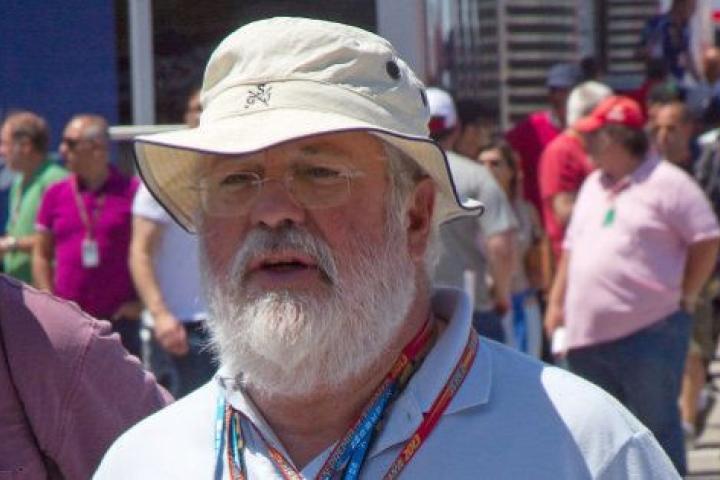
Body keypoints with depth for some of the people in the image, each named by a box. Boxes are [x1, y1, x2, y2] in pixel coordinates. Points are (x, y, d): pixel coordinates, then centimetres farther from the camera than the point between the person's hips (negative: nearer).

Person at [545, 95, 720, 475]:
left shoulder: (667, 183, -8)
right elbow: (572, 246, 21)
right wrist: (557, 303, 16)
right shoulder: (593, 185, 16)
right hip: (590, 333, 8)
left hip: (649, 332, -8)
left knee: (658, 428, -2)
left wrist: (684, 297, -6)